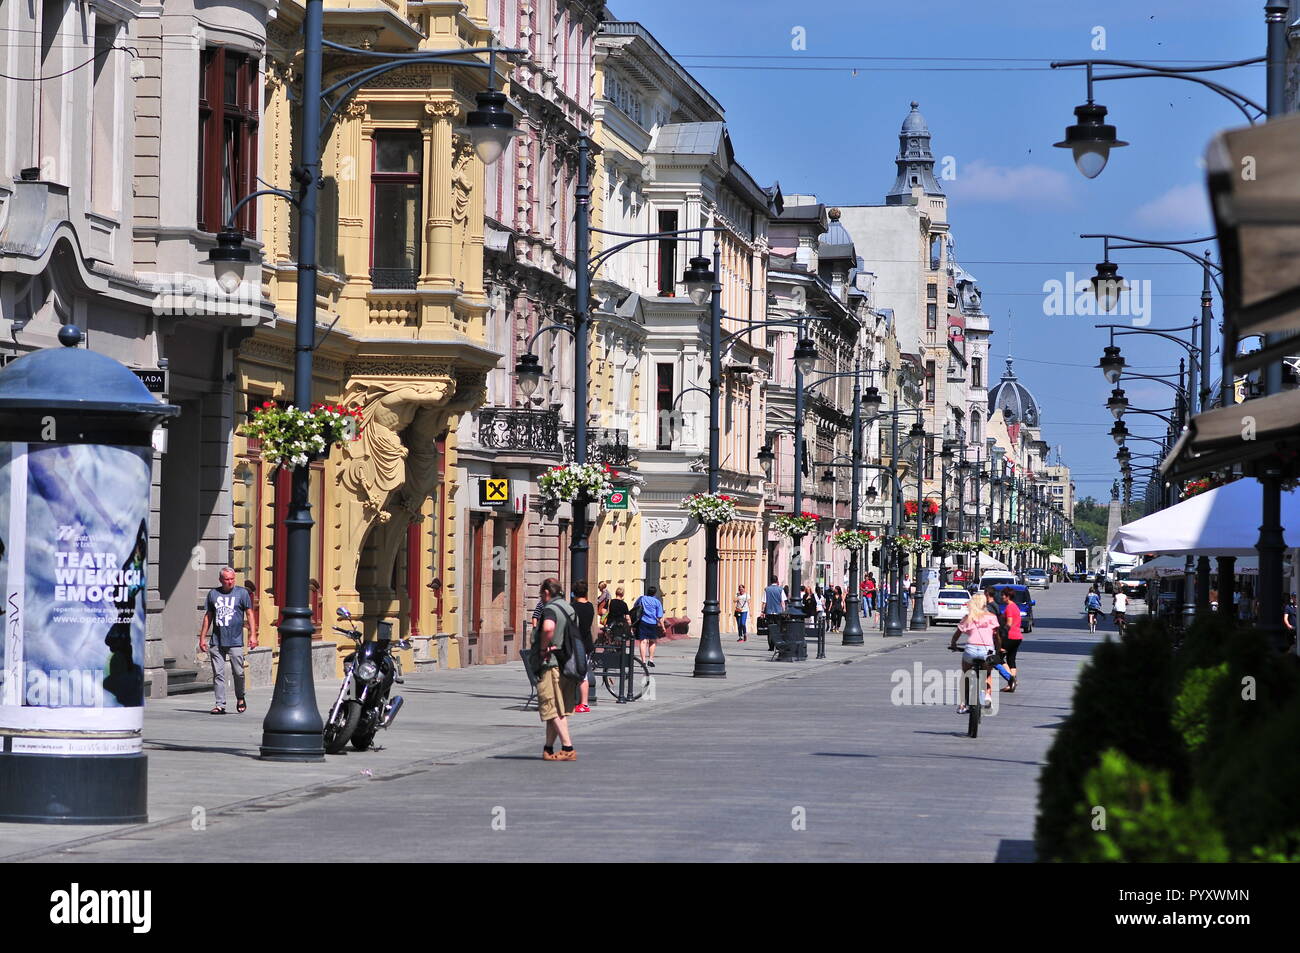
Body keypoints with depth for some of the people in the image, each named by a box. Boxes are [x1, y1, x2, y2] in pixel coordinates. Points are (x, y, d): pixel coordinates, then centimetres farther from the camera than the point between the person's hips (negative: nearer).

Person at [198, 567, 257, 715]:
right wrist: (202, 638, 14)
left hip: (235, 641, -2)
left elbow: (250, 614, 5)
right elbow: (208, 616, 16)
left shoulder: (242, 593, 5)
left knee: (238, 673, -1)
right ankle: (220, 705, 4)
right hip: (217, 642, 2)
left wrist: (252, 635, -4)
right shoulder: (213, 594, 11)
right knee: (218, 674, 0)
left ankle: (240, 699, 23)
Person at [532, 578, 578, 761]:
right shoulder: (569, 609, 18)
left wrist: (543, 648, -18)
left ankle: (568, 748, -10)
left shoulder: (550, 609, -11)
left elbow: (548, 628, -33)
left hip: (551, 664, -9)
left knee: (554, 710, -5)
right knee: (557, 710, 13)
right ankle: (548, 749, 18)